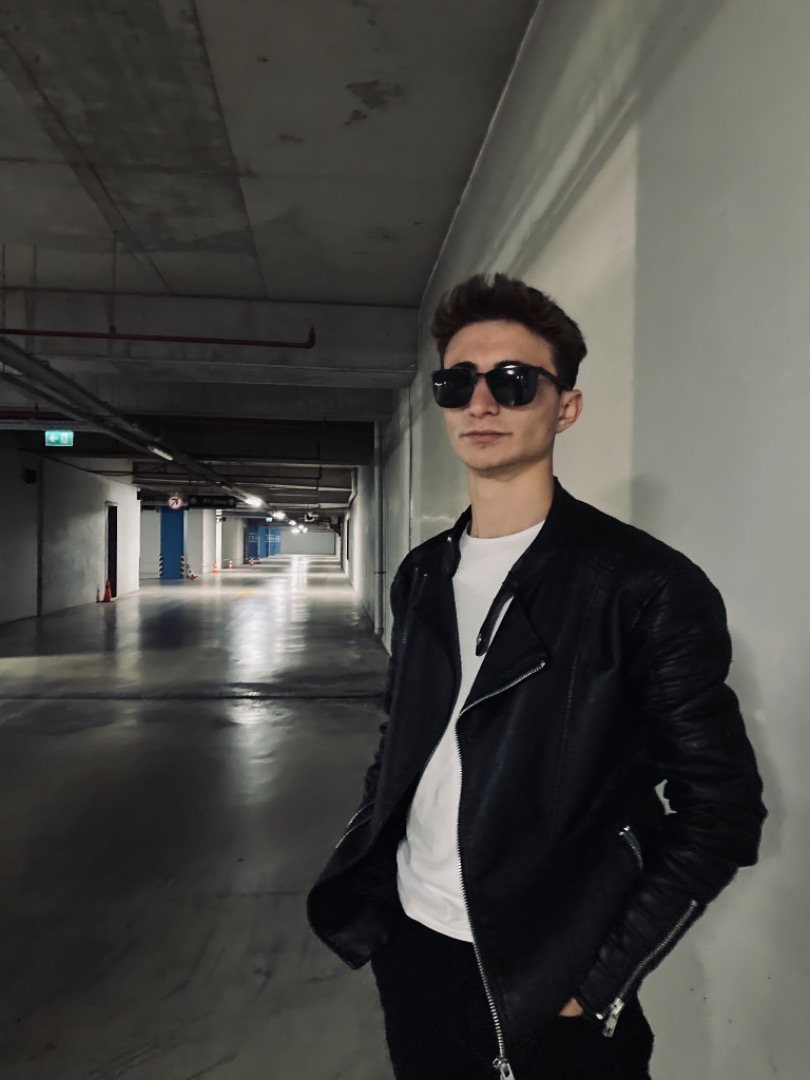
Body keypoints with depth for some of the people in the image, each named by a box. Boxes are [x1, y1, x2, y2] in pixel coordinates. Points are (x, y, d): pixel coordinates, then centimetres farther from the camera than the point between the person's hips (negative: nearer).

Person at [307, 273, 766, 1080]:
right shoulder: (421, 575, 3)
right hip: (410, 946, 5)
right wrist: (360, 885, 5)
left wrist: (600, 980, -12)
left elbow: (720, 809, -12)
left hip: (547, 989, -5)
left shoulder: (647, 587, -15)